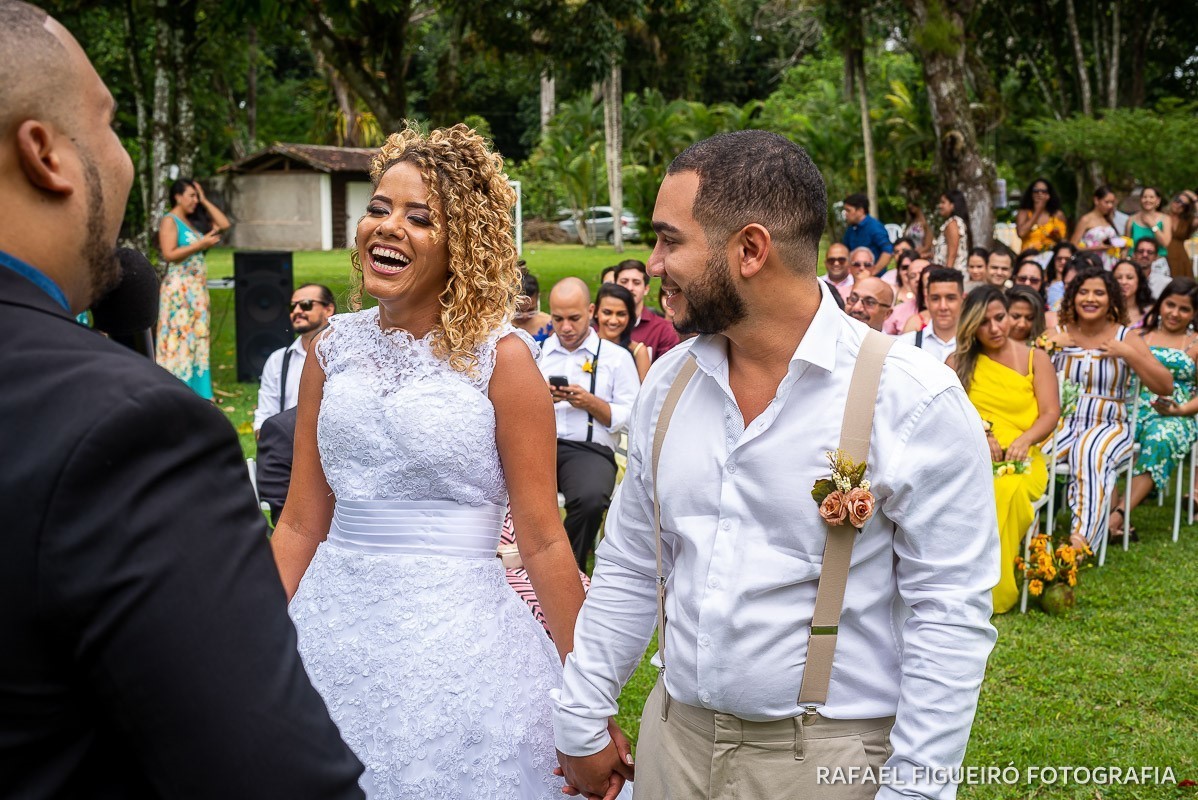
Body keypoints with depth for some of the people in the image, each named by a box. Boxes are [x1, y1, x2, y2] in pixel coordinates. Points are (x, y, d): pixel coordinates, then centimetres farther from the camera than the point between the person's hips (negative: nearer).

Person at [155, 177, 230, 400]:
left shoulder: (193, 223, 17)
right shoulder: (170, 221, -5)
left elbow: (224, 224, 14)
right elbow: (169, 254, -16)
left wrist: (204, 201, 13)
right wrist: (201, 244, -15)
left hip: (198, 289, 8)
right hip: (179, 288, -8)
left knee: (197, 338, 7)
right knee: (179, 338, -8)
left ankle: (197, 390, 11)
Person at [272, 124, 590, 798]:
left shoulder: (501, 356, -8)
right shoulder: (333, 350, 5)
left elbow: (543, 541, -8)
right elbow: (300, 526, 9)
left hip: (455, 633, -4)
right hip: (334, 622, 4)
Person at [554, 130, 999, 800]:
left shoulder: (915, 399, -15)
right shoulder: (669, 384, 2)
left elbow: (951, 617, -14)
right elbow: (629, 568, 10)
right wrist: (583, 722, 10)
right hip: (674, 738, 5)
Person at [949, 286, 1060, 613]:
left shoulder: (1036, 359, 11)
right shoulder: (958, 362, 14)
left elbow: (1051, 413, 2)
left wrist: (1023, 440, -17)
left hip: (1021, 460, -1)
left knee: (1008, 490, -37)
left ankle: (996, 591, -25)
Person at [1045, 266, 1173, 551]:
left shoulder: (1126, 339, 5)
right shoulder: (1058, 335, 8)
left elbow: (1166, 386, -1)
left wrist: (1128, 354, -9)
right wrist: (1046, 346, -9)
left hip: (1109, 426, -2)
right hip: (1062, 424, 2)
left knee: (1090, 452, -36)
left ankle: (1081, 541, -38)